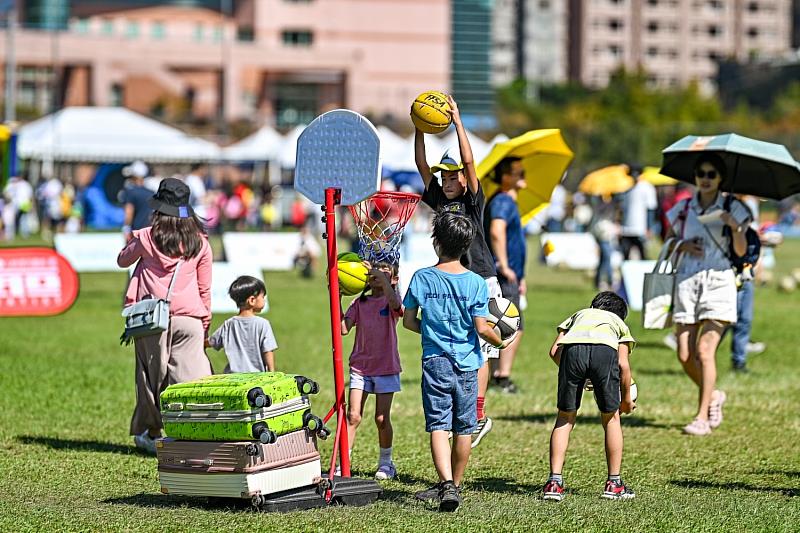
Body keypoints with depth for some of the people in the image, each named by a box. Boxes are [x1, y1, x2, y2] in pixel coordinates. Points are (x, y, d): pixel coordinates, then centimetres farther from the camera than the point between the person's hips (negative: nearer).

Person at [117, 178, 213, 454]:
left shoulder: (147, 237, -2)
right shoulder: (200, 242, 4)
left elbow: (122, 261, 17)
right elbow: (205, 288, 10)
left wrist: (133, 242, 34)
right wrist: (205, 322, 19)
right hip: (189, 317, 1)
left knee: (152, 374, 10)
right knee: (189, 376, -3)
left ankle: (148, 433, 19)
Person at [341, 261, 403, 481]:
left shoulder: (391, 301, -2)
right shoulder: (360, 303, 7)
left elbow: (395, 304, -29)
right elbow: (343, 329, -3)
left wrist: (382, 277, -32)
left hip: (386, 367, -2)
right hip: (360, 366, 2)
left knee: (382, 418, 3)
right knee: (353, 416, -4)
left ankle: (385, 463, 20)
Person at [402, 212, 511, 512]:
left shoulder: (422, 278, -4)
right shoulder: (476, 283, -6)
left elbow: (408, 321, 2)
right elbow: (481, 328, -8)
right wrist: (501, 343, 11)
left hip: (435, 362, -1)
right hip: (466, 364, 1)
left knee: (438, 427, -4)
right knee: (464, 429, 13)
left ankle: (446, 484, -21)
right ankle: (454, 485, 25)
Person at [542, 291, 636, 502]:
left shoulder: (578, 315, 41)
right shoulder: (619, 323, 37)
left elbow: (554, 351, 24)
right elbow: (623, 364, 21)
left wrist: (575, 376, 37)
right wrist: (626, 400, 32)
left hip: (572, 349, 1)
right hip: (604, 350, -1)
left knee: (565, 418, 14)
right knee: (611, 418, 18)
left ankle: (554, 482, 7)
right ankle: (614, 484, 22)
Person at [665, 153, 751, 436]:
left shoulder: (733, 209, 3)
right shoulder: (682, 209, 11)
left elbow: (741, 251, -3)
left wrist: (735, 227, -21)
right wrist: (683, 246, -3)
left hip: (718, 280, -3)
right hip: (687, 280, 3)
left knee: (705, 350, -13)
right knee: (685, 355, -1)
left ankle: (702, 417, -9)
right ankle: (712, 396, 26)